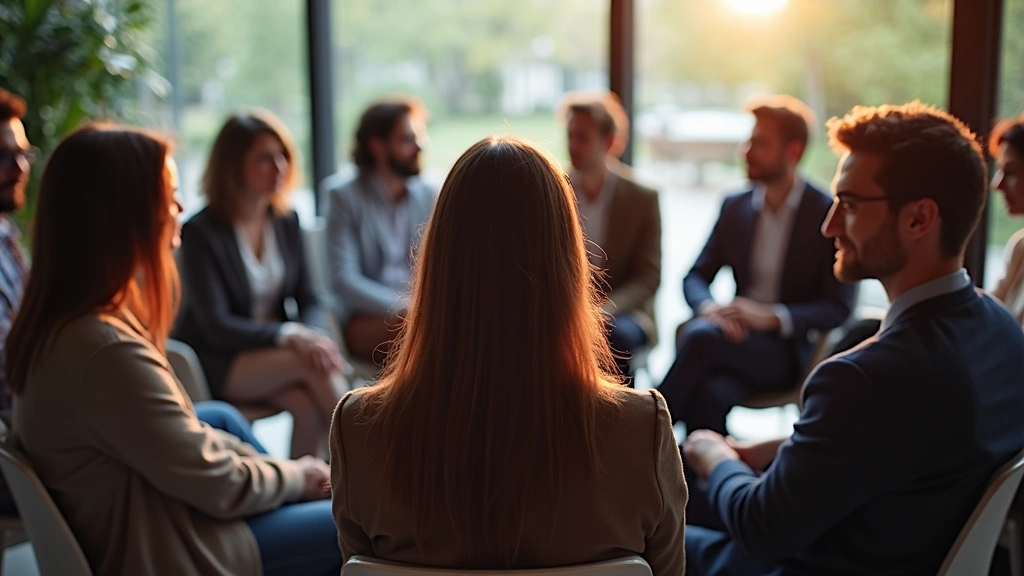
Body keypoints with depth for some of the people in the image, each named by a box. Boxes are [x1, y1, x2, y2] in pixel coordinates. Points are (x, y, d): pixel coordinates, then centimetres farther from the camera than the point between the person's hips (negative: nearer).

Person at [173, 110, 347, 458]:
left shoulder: (287, 222, 6)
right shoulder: (200, 232, -12)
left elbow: (308, 300, 5)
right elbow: (215, 327, -17)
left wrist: (316, 335, -20)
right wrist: (290, 336, -30)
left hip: (273, 350, 5)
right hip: (215, 363, -4)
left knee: (308, 403, -29)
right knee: (312, 365, -29)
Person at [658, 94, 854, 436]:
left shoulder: (829, 214, -4)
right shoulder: (734, 207, 11)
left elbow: (838, 309, -7)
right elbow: (696, 277, 11)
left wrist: (773, 317, -23)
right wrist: (709, 307, -14)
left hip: (791, 350, -3)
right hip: (738, 338, 4)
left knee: (701, 336, -32)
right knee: (710, 393, -34)